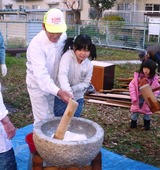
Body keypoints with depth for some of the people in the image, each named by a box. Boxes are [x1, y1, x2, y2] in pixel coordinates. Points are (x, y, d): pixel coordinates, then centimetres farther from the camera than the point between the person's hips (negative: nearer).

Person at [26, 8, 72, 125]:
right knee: (42, 119, -1)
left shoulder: (63, 36, -11)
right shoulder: (36, 44, -31)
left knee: (51, 116, 17)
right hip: (37, 85, -6)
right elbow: (40, 74, -39)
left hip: (52, 83, 6)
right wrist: (58, 92, -53)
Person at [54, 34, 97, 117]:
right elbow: (62, 74, -35)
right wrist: (68, 91, -50)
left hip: (78, 99, 3)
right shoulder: (67, 56, -21)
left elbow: (86, 83, -4)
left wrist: (73, 89, -23)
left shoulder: (89, 65, -9)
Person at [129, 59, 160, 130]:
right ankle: (133, 123, 33)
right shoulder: (137, 76, -12)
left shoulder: (154, 79, -11)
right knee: (135, 112, 12)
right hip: (137, 98, 0)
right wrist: (133, 97, -14)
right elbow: (131, 86, -9)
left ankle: (147, 125, 36)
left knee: (147, 113, 16)